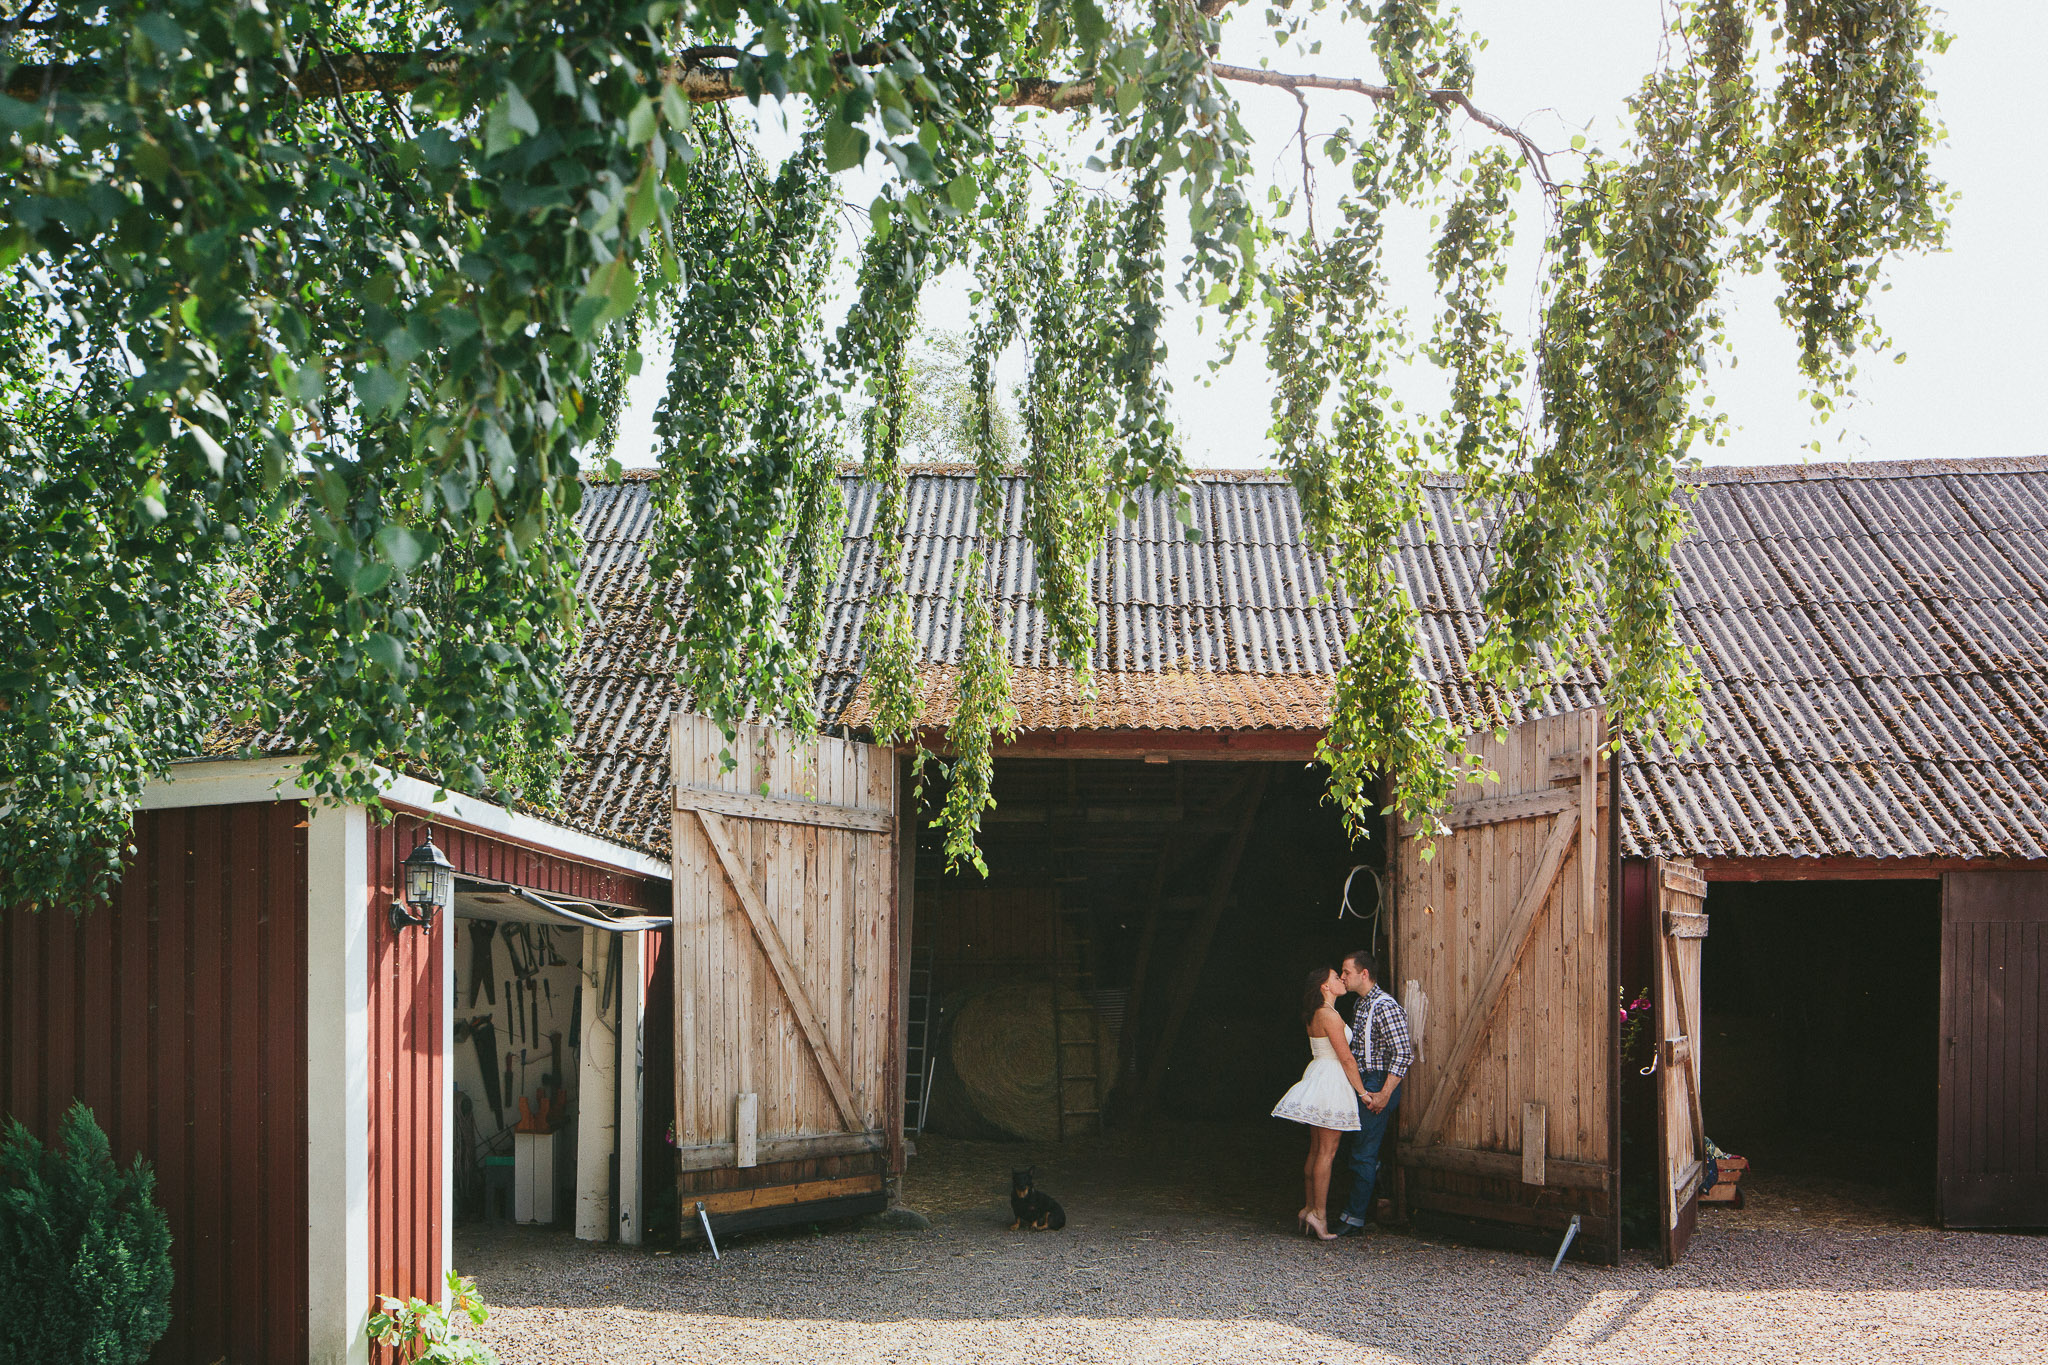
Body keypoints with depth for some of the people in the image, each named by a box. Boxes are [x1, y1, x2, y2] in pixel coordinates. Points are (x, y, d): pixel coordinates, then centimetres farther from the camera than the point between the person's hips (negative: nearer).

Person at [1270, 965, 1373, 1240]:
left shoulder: (1316, 1015, 13)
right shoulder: (1329, 1015, -16)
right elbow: (1346, 1058, -16)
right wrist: (1362, 1091, -9)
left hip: (1317, 1075, 9)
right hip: (1332, 1082, -9)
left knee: (1316, 1150, 12)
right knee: (1327, 1150, -6)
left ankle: (1309, 1209, 16)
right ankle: (1318, 1213, -6)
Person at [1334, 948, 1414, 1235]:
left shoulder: (1385, 1007, -15)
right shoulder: (1360, 1004, 16)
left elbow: (1403, 1054, -20)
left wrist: (1384, 1094, -21)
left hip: (1378, 1085, -9)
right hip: (1361, 1085, 9)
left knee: (1364, 1153, -6)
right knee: (1361, 1150, 13)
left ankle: (1354, 1218, -1)